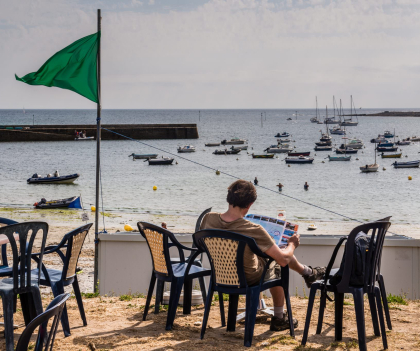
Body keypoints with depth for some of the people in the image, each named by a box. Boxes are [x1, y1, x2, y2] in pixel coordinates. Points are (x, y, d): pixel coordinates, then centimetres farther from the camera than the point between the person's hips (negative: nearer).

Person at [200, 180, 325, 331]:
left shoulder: (208, 219, -18)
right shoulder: (253, 230, -33)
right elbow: (283, 260, -25)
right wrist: (292, 245, -2)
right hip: (250, 279, -5)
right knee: (277, 263, 26)